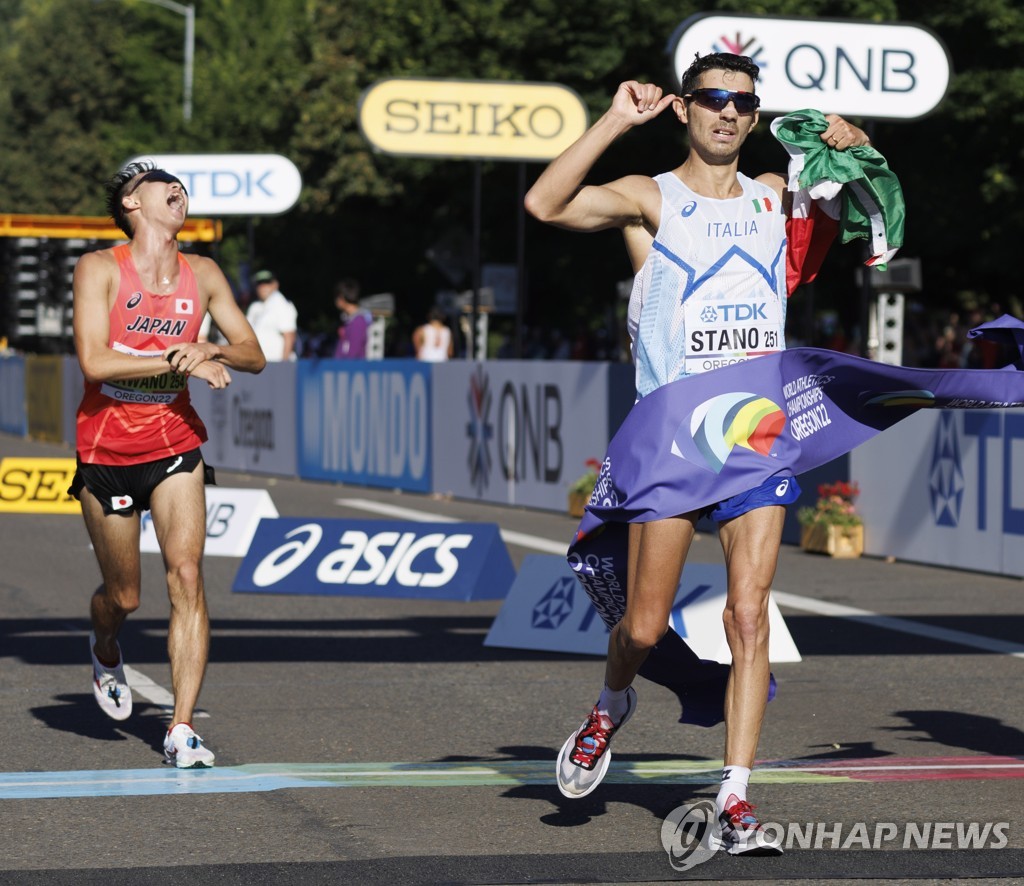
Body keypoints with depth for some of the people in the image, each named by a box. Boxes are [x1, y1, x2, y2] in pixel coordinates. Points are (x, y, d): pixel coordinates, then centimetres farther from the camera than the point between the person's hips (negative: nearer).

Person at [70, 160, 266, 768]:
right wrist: (182, 361, -24)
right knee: (124, 596, 7)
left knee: (187, 574, -15)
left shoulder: (203, 275, 3)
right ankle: (107, 652, 46)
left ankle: (182, 729, -13)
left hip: (175, 444, 2)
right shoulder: (100, 270, -9)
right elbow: (93, 360, -21)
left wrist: (210, 350, -15)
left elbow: (254, 355, 6)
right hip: (107, 449, -2)